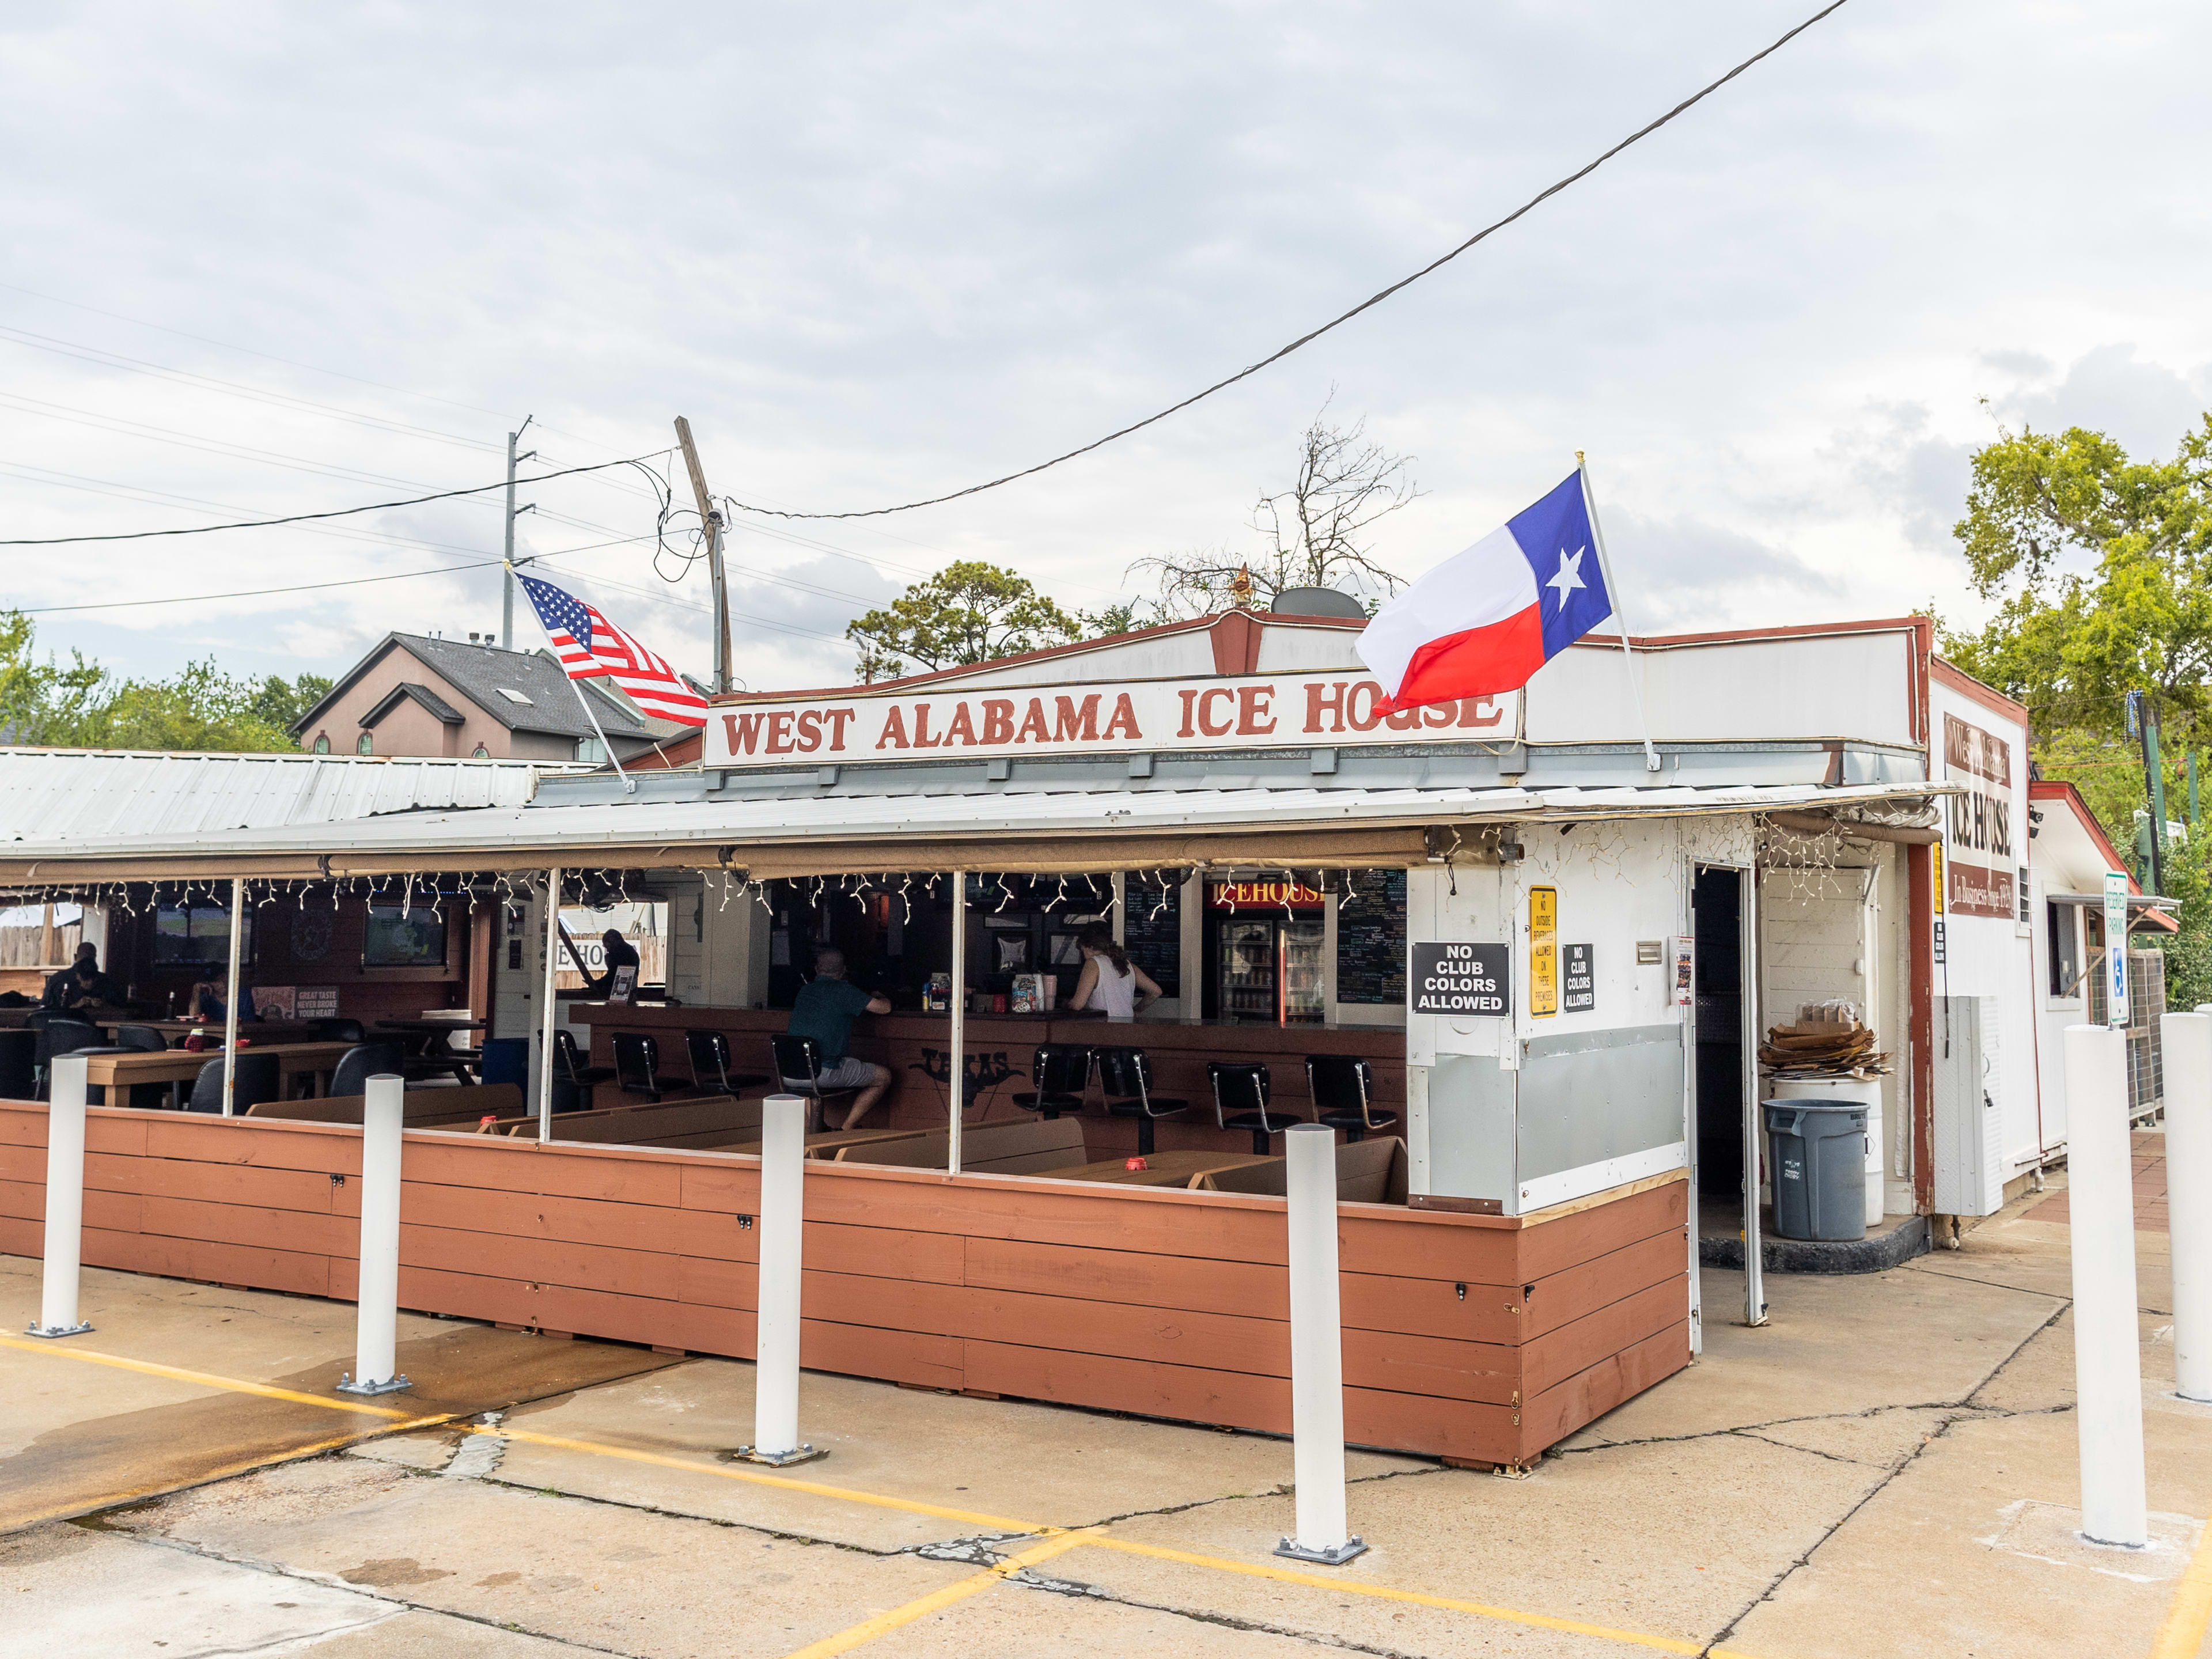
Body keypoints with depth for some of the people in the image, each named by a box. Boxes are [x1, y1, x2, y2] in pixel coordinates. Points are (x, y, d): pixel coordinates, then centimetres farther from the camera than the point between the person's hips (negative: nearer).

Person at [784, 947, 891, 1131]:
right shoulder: (844, 991, -3)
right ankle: (846, 1130, 11)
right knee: (884, 1077, 12)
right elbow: (885, 1008, 3)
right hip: (823, 1073, -6)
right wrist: (883, 998, 29)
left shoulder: (805, 990, 16)